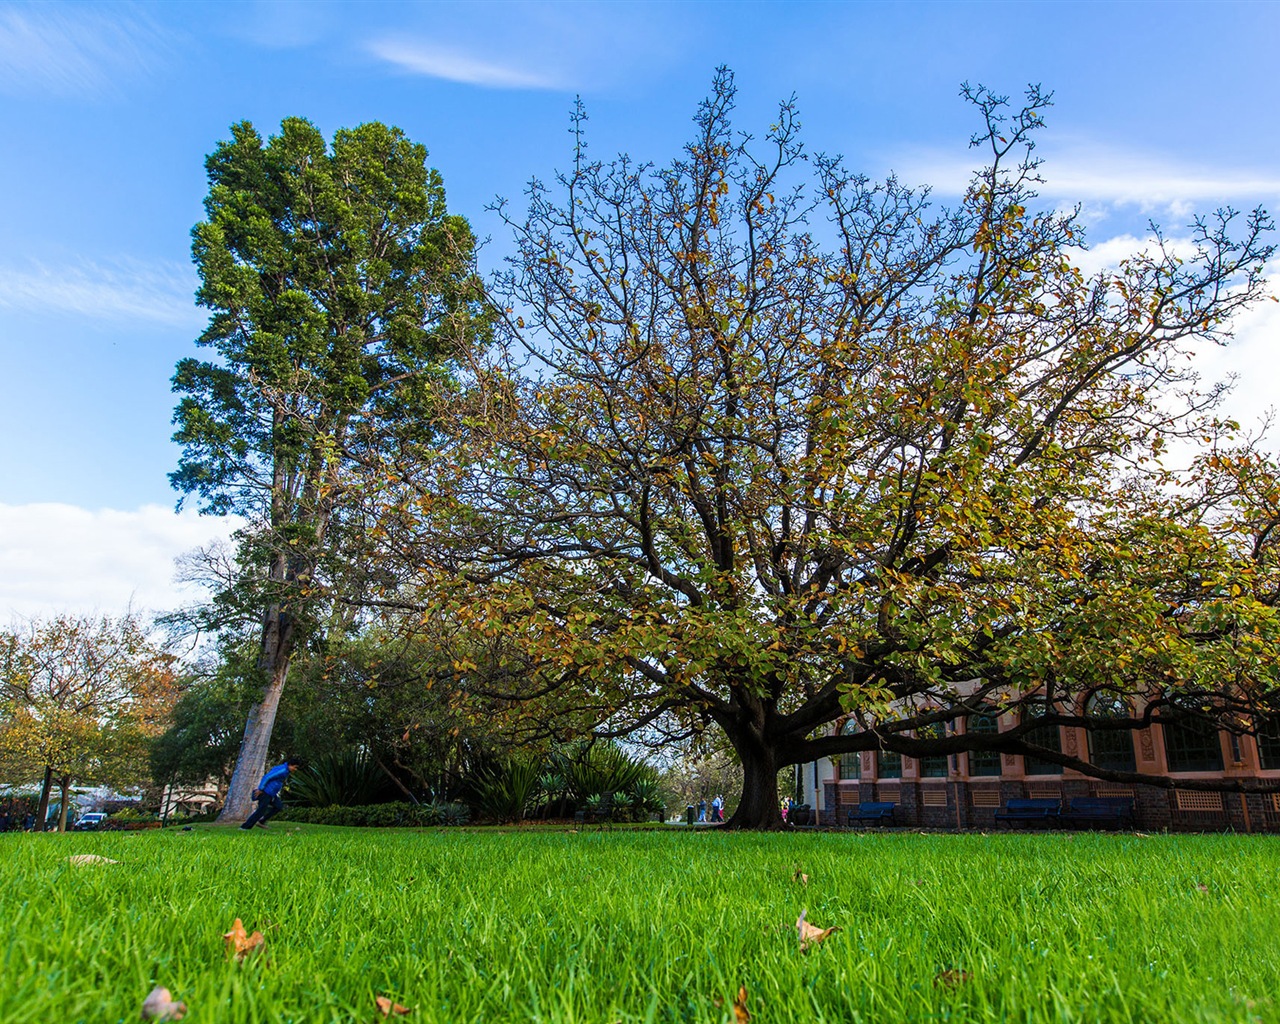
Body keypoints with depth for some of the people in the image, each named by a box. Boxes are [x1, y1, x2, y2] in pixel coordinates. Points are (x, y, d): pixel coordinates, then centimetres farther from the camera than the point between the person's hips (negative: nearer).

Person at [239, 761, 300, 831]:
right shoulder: (283, 771, -19)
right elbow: (267, 777, -23)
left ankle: (261, 822, 12)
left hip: (271, 794, 10)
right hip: (266, 793, -10)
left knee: (279, 806, 11)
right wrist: (260, 789, -21)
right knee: (261, 811, -6)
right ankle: (245, 827, 2)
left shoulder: (285, 770, 14)